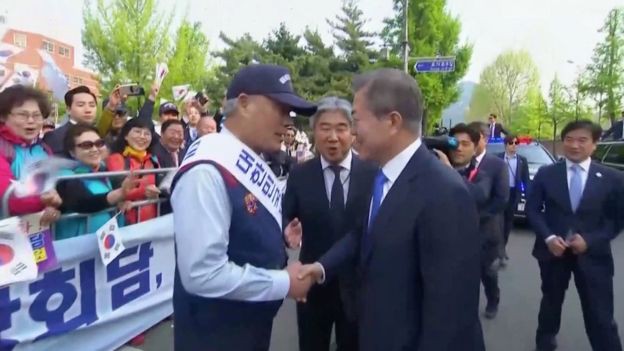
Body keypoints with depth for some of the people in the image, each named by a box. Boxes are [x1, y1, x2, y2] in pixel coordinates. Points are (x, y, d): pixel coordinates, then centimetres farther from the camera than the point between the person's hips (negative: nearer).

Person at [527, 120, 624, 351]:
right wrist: (548, 237, -14)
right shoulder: (545, 174, 0)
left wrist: (590, 240, -14)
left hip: (592, 254, -1)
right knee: (551, 302, 20)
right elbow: (532, 209, 1)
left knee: (600, 317, 1)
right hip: (553, 250, 1)